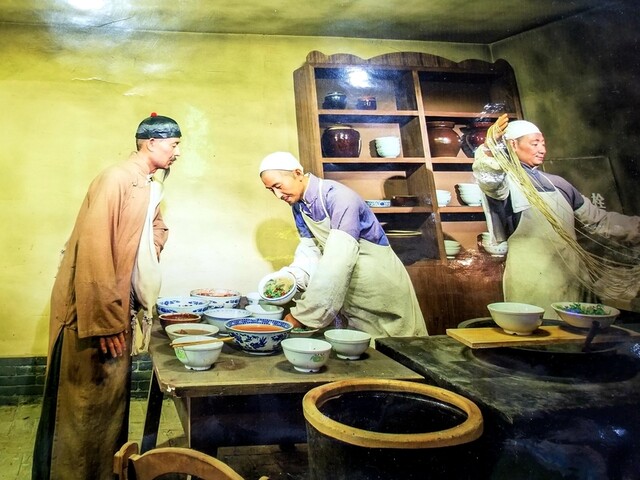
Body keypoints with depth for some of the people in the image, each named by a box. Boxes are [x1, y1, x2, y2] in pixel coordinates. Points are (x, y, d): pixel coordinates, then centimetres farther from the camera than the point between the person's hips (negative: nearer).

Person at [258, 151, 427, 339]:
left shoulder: (338, 197, -25)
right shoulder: (298, 206, 1)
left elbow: (337, 262, -33)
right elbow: (310, 249, -2)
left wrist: (303, 315, -34)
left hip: (382, 288, -6)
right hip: (351, 294, 6)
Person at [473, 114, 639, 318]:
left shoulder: (557, 184, 16)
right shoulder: (506, 181, -3)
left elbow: (597, 219, 23)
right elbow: (487, 179, -29)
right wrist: (490, 145, -47)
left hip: (569, 278, 6)